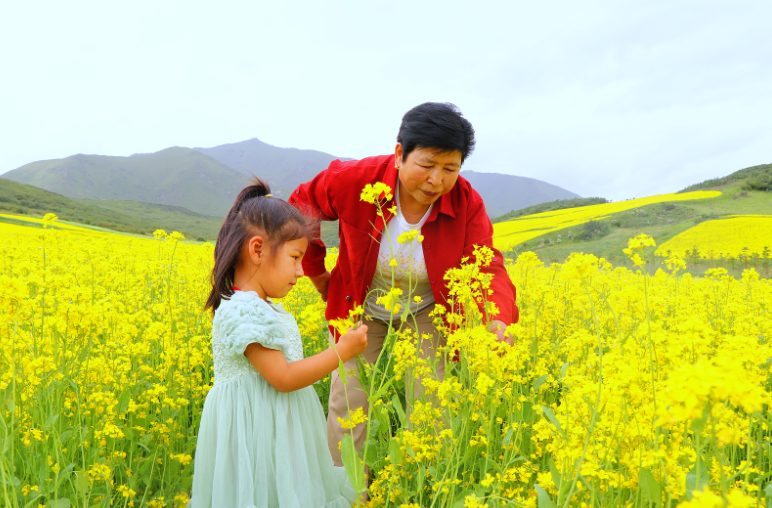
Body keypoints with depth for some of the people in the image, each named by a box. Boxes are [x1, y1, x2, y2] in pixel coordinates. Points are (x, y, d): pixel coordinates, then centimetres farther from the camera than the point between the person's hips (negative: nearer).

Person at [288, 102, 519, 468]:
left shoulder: (467, 204, -23)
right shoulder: (356, 181, -26)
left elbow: (488, 269, -25)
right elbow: (300, 208, -8)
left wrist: (500, 320, -46)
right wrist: (316, 273, -4)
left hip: (425, 311, 1)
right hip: (361, 308, 0)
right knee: (348, 403, 1)